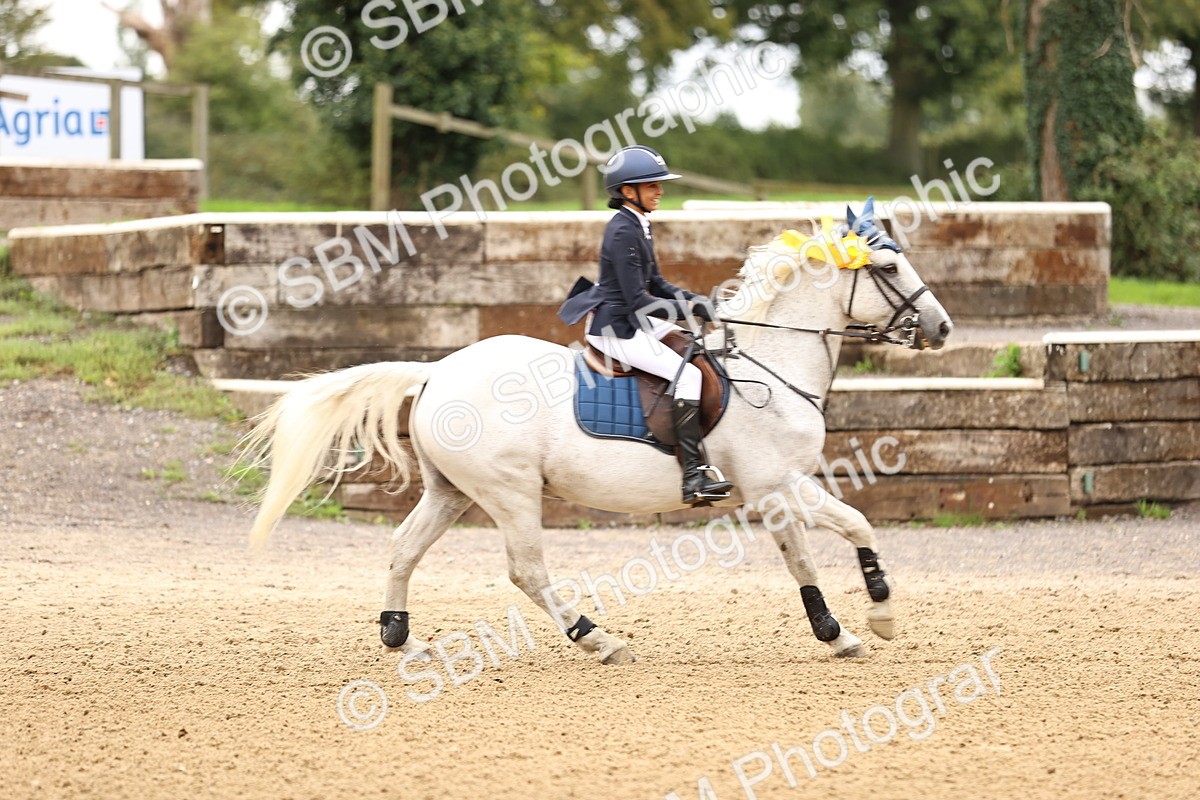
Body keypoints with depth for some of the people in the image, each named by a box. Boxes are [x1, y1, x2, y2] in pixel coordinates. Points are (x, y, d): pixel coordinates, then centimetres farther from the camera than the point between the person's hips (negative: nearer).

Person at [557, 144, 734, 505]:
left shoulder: (638, 227, 11)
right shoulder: (623, 232, -20)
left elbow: (656, 284, 18)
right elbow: (638, 301, -23)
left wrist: (696, 301, 3)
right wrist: (689, 309, -20)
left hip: (631, 322, 11)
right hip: (616, 330, -11)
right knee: (688, 375, -20)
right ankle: (693, 475, -25)